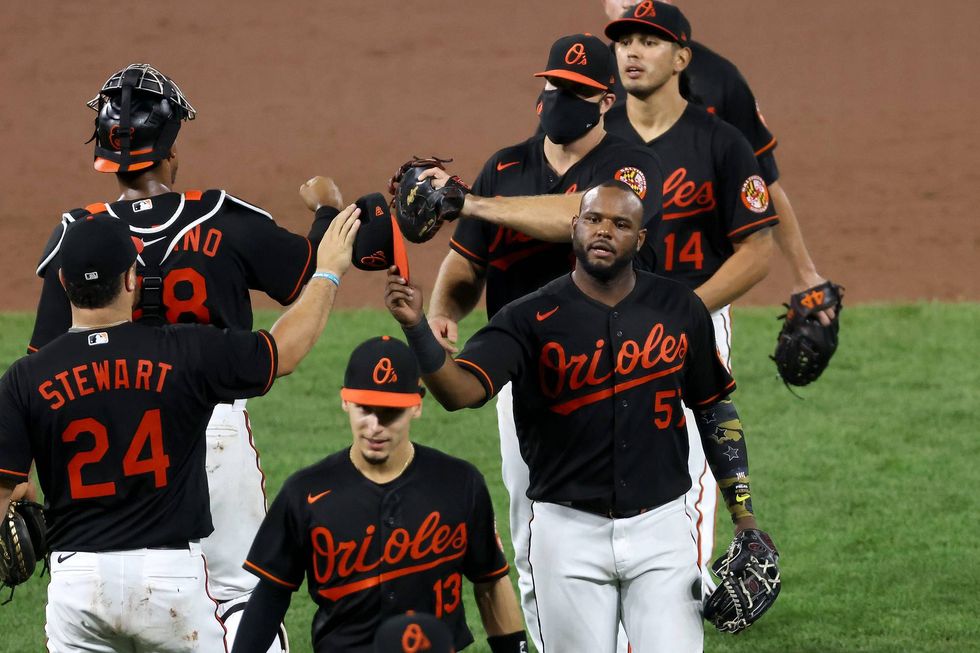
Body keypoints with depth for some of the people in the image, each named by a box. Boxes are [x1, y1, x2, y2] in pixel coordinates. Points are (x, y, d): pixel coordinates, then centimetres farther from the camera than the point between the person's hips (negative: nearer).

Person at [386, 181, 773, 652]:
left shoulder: (679, 310, 2)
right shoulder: (532, 318, -6)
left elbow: (715, 409, 11)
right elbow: (461, 390, -20)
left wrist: (744, 517, 7)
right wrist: (416, 327, -38)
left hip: (660, 527, 1)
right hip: (569, 529, -1)